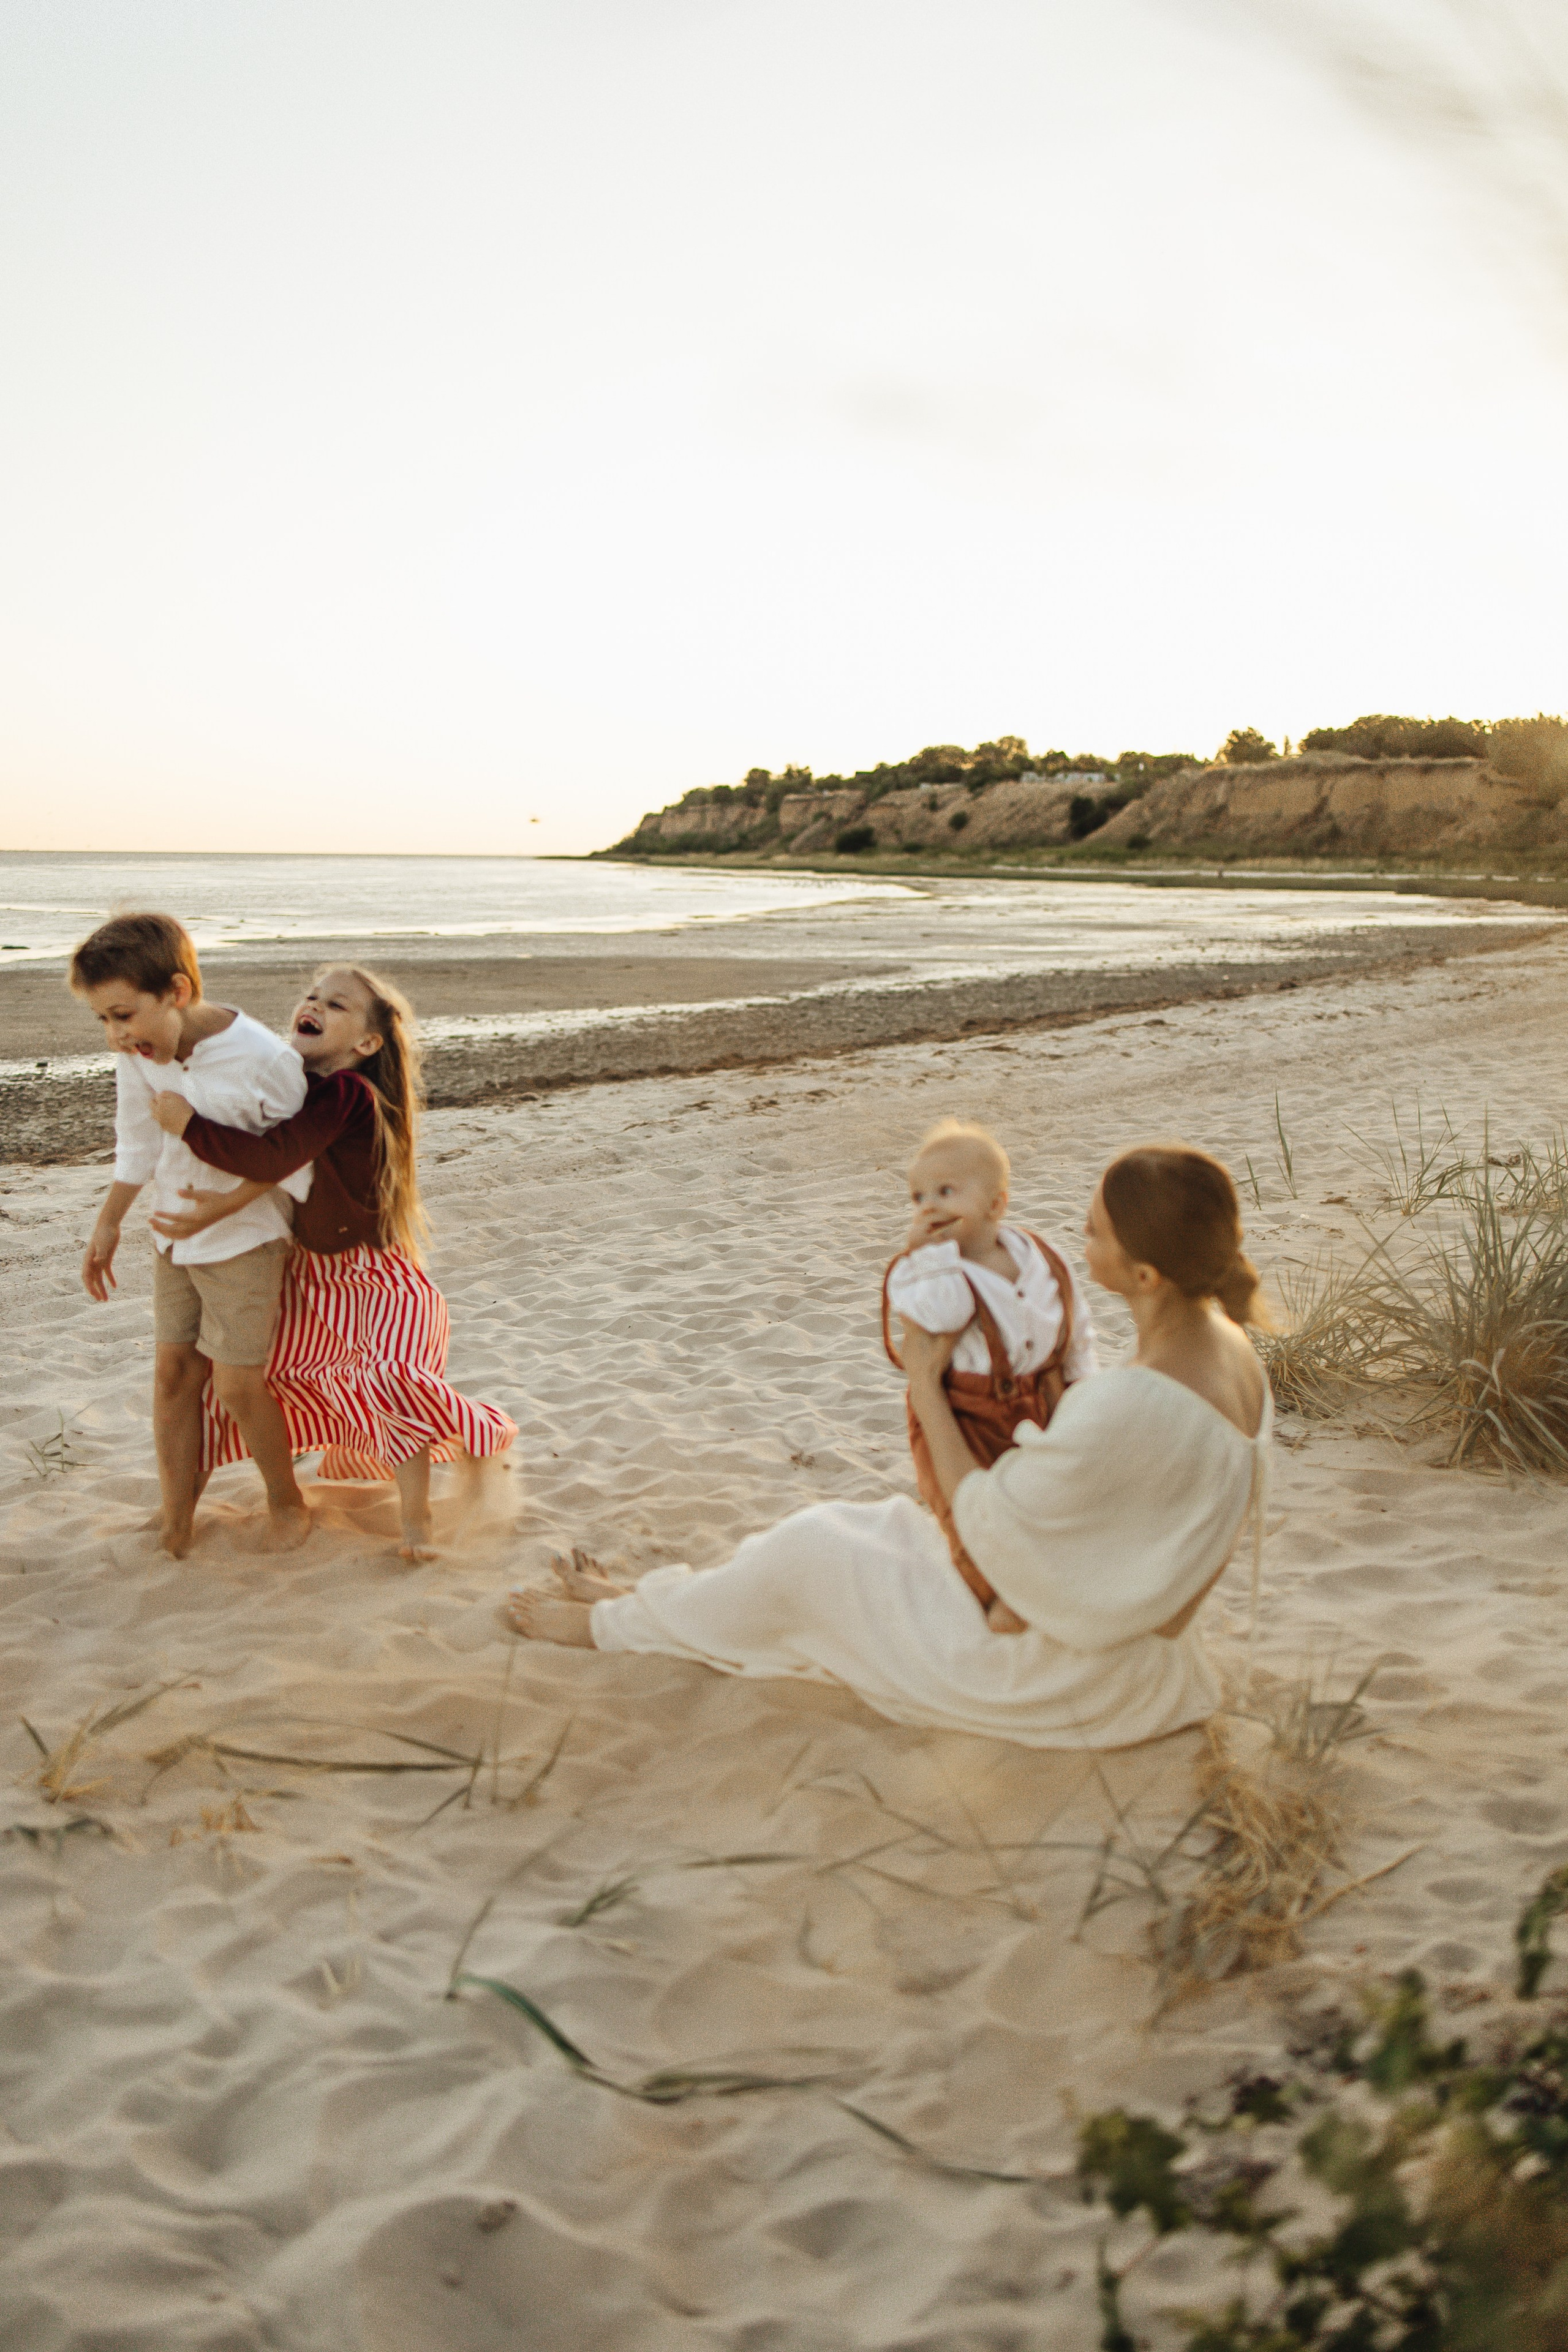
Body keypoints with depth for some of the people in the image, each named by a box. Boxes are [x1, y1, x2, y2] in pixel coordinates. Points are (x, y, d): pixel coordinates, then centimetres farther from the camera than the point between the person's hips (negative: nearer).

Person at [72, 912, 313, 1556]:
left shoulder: (265, 1059, -27)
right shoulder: (140, 1052, -11)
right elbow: (138, 1141, 6)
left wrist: (220, 1207, -23)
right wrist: (108, 1224, 14)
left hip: (243, 1237, -5)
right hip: (174, 1235, 5)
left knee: (237, 1384, -4)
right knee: (173, 1372, 8)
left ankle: (287, 1503, 20)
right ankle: (176, 1519, 23)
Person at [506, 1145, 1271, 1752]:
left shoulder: (1127, 1410, -36)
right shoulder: (1226, 1347, -7)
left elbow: (987, 1523, -21)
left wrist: (926, 1389, -13)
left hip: (1057, 1676, -8)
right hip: (1120, 1640, 8)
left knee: (813, 1546, 4)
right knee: (882, 1525, 19)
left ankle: (617, 1623, 28)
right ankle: (665, 1605, 36)